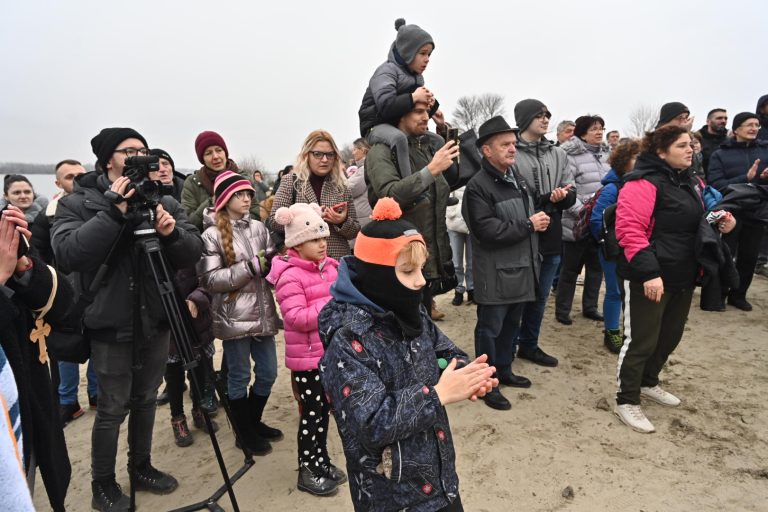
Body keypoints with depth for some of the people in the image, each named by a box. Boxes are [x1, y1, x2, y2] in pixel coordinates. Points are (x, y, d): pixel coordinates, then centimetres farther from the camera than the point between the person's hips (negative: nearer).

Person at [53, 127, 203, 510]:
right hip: (111, 324, -3)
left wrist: (172, 232, -24)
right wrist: (113, 212, -27)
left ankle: (141, 467, 38)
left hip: (155, 321, 3)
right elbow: (66, 255, -20)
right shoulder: (78, 203, -5)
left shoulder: (163, 201, 1)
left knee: (145, 399, 18)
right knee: (113, 408, 7)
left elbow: (194, 253, -3)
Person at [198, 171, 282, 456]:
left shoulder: (258, 227, 5)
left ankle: (254, 422, 37)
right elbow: (209, 279, -13)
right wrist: (250, 267, -19)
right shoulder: (212, 235, -7)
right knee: (239, 376, 9)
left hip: (262, 312, 5)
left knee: (268, 372, 14)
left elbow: (271, 265, 11)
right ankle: (245, 432, 28)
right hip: (234, 317, -5)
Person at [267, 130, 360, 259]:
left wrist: (343, 221, -12)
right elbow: (273, 221, -4)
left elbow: (355, 231, 10)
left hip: (338, 260, 2)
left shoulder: (341, 187, 6)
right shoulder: (291, 181, 2)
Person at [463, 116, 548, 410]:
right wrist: (529, 225, -17)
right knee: (490, 328, 2)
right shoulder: (478, 186, -16)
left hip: (521, 268, 9)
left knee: (511, 325, 19)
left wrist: (540, 219, 3)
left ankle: (504, 371, 35)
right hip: (495, 274, -8)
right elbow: (487, 231, -25)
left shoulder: (518, 178, 13)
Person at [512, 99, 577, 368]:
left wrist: (562, 196, -15)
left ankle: (529, 345, 34)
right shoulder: (511, 153, -11)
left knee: (540, 296, 17)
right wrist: (547, 199, -20)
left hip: (551, 237, 6)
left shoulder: (558, 154, 10)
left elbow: (571, 193, 8)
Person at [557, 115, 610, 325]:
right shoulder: (571, 155, -12)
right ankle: (562, 310, 17)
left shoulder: (605, 154, 11)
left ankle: (590, 307, 29)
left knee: (596, 267, 15)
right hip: (577, 223, -7)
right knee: (570, 269, 4)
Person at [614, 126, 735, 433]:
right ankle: (627, 401, 14)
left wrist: (721, 223, 6)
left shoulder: (692, 183, 14)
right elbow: (629, 230, -24)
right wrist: (649, 272, -29)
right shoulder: (643, 183, -15)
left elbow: (698, 222, 28)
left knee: (670, 336, 19)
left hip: (683, 276, 9)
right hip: (649, 278, -9)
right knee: (641, 340, -1)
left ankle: (647, 383, 40)